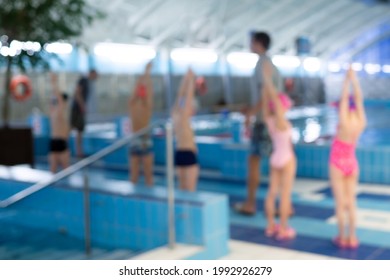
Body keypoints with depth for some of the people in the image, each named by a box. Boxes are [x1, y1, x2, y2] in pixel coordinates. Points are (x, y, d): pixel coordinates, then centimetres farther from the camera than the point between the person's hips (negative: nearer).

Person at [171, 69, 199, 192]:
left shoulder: (175, 114, 6)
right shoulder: (184, 116, -13)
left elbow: (181, 96, 12)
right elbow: (189, 97, -11)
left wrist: (186, 78, 14)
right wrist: (191, 79, -4)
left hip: (179, 153, 9)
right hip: (188, 154, -9)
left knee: (182, 188, 13)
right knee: (190, 189, -5)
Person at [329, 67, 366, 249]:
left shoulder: (344, 123, -22)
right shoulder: (361, 122, -9)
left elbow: (344, 98, -18)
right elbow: (358, 98, -5)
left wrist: (347, 79, -10)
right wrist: (354, 78, -2)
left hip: (338, 164, -5)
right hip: (352, 164, 5)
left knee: (340, 203, 2)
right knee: (351, 202, 9)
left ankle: (342, 238, 8)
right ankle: (352, 238, 12)